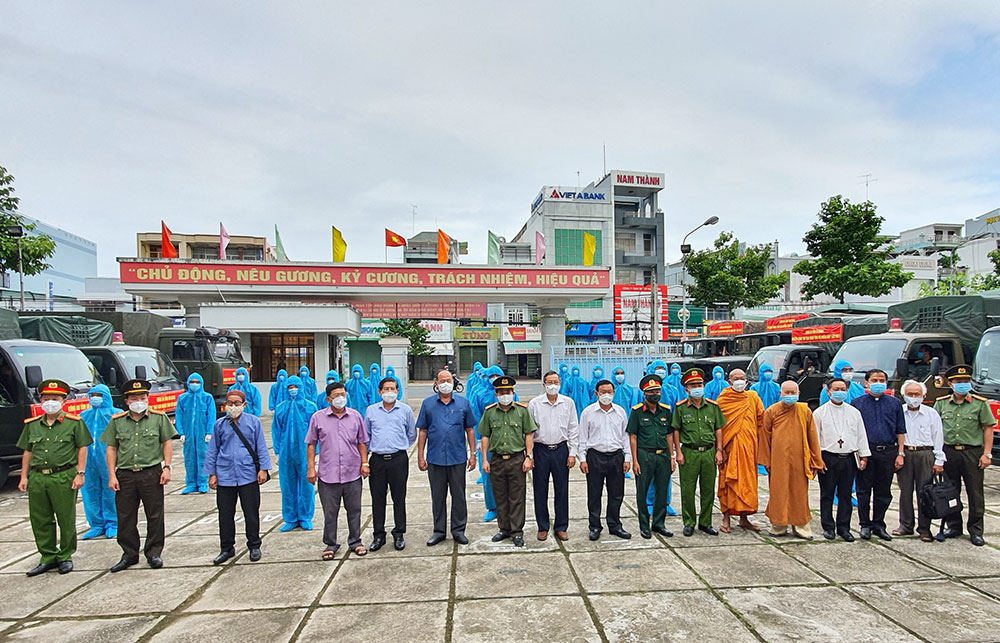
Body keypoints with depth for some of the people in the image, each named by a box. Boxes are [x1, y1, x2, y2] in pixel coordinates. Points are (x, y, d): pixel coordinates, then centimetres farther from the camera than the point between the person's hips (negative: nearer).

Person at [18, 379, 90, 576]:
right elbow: (27, 452, 16)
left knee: (66, 520, 3)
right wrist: (24, 477, 9)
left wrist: (80, 473, -8)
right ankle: (48, 558, 22)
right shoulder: (32, 425, 12)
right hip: (37, 477, 4)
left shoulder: (74, 423, 0)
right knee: (40, 521, 9)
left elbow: (82, 448, -1)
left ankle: (66, 557, 17)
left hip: (63, 477, -4)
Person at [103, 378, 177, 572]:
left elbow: (167, 443, 4)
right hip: (125, 475, 2)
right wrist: (112, 475, 1)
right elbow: (111, 448, 9)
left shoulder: (159, 418, 2)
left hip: (151, 473, -2)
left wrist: (166, 467, -4)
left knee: (155, 516, 5)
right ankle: (129, 554, 24)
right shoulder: (117, 421, 7)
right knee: (125, 518, 9)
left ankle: (154, 553, 19)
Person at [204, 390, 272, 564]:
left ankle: (254, 546, 21)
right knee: (225, 514, 9)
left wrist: (263, 468, -2)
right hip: (225, 476, 2)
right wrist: (211, 473, 8)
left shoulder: (254, 422, 2)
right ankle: (227, 549, 25)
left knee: (251, 513, 6)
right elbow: (212, 450, 11)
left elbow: (261, 447, 4)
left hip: (248, 475, -2)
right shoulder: (219, 424, 6)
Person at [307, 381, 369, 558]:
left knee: (354, 510, 11)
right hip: (327, 475, -1)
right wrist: (311, 468, -1)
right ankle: (331, 544, 25)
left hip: (353, 473, 1)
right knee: (330, 512, 8)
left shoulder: (355, 416, 4)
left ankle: (355, 542, 27)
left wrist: (364, 463, 4)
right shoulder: (317, 417, 0)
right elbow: (311, 444, 4)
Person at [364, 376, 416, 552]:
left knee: (399, 498, 5)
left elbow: (412, 435, 15)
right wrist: (364, 457, 13)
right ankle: (378, 535, 18)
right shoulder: (371, 410, 8)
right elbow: (366, 436, 17)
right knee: (377, 499, 6)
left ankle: (399, 534, 17)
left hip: (398, 460, -1)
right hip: (377, 460, 1)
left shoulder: (405, 410, 3)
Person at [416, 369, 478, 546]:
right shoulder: (427, 403, 3)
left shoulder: (463, 403, 3)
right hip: (435, 458, 0)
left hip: (458, 458, 0)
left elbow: (470, 430, 6)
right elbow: (422, 431, 5)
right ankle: (439, 531, 23)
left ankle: (458, 530, 21)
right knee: (438, 496, 10)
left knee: (459, 495, 7)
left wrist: (472, 454, 2)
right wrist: (420, 456, 1)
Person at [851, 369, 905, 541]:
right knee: (864, 490, 2)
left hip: (888, 452, 2)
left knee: (884, 492, 8)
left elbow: (900, 431, 11)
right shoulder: (857, 403, 6)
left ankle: (878, 525, 20)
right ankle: (865, 525, 12)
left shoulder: (894, 403, 11)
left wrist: (900, 454, 4)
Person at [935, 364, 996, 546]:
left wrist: (987, 454, -6)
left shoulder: (980, 403, 0)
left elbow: (988, 429, 0)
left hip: (973, 452, -2)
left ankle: (976, 531, 13)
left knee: (975, 494, 2)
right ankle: (954, 526, 22)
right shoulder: (941, 403, 6)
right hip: (948, 452, 2)